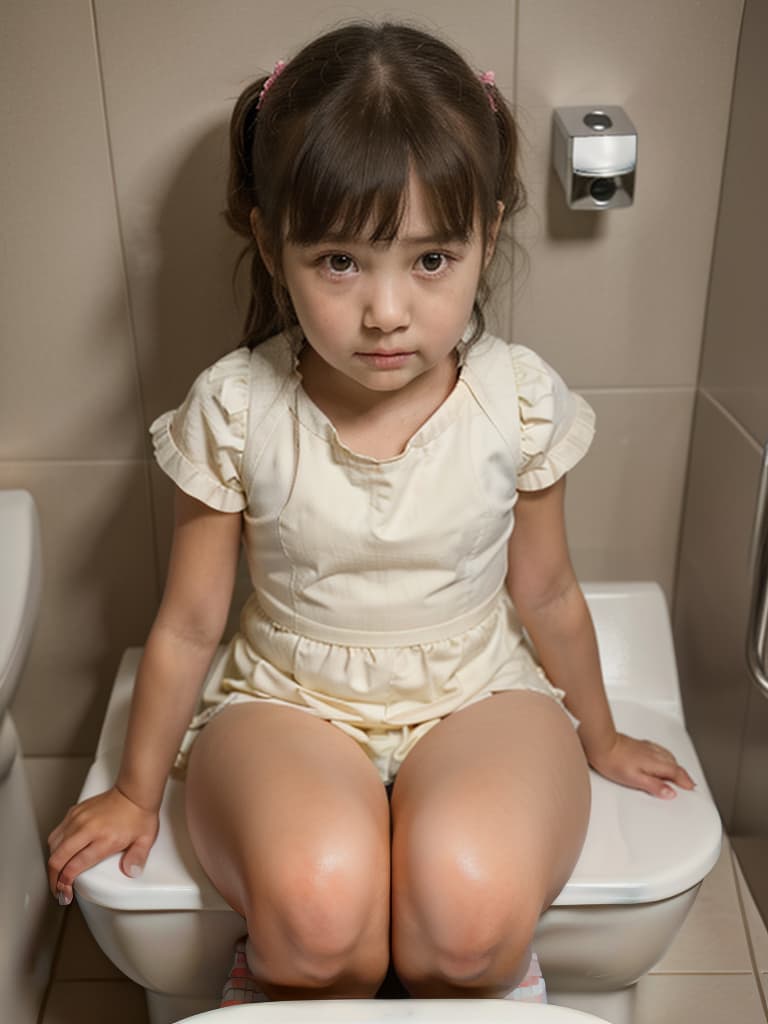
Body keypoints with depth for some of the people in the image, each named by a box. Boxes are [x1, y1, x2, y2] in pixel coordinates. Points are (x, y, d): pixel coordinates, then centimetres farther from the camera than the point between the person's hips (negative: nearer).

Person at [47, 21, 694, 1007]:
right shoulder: (235, 410, -13)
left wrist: (599, 742, 18)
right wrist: (137, 793, 9)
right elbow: (188, 625, -2)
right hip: (288, 702, 0)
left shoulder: (517, 399, -11)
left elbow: (546, 595, 5)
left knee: (471, 904, -29)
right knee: (318, 901, -32)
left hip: (476, 697, 1)